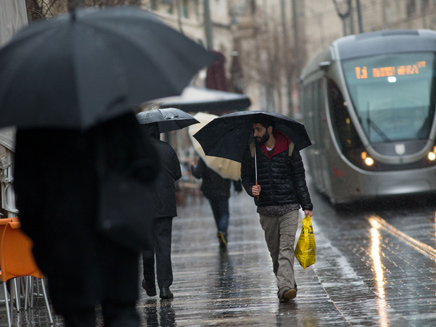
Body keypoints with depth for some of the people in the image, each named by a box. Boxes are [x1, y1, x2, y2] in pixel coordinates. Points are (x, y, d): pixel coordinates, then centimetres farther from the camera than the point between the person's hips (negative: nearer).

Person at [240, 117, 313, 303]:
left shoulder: (289, 148, 1)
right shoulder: (251, 151, 6)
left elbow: (299, 178, 5)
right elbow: (246, 176, 13)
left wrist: (306, 205, 2)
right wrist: (251, 189, -10)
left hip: (289, 206, -3)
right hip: (266, 209, 3)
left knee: (286, 249, -13)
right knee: (275, 251, 6)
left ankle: (285, 287, -23)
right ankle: (287, 286, 18)